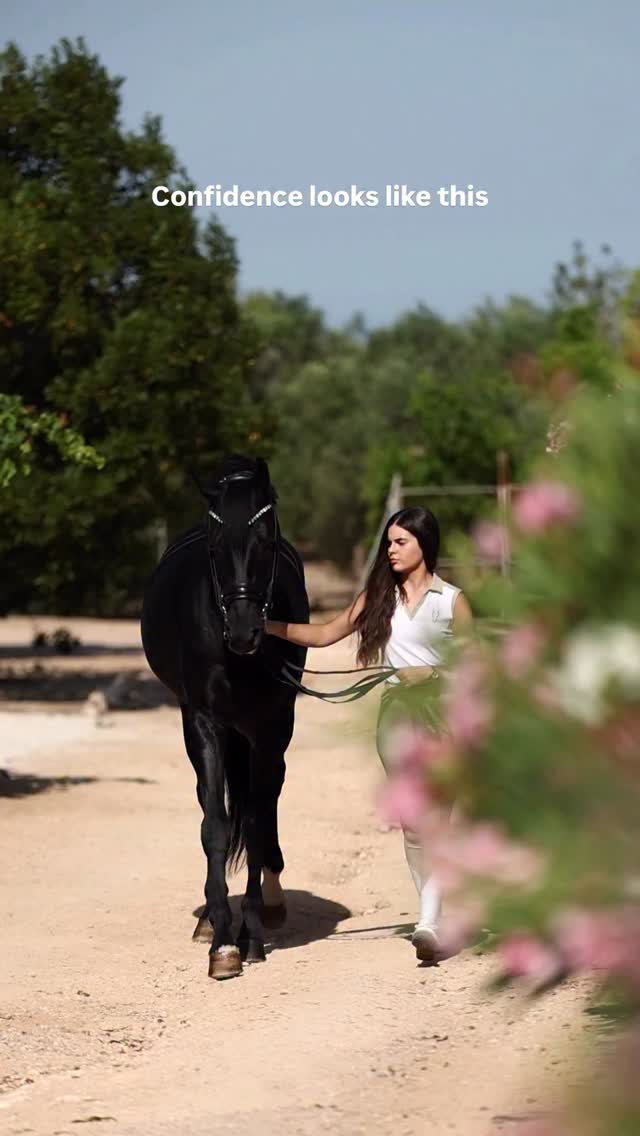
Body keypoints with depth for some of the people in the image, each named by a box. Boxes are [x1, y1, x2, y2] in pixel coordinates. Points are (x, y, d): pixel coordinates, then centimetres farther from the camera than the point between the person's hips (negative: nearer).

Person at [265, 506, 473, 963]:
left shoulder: (451, 600, -1)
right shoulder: (379, 596, 10)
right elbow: (325, 634, 9)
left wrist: (430, 673, -15)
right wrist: (270, 626, -1)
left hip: (442, 714, -4)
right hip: (395, 714, 4)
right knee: (411, 821, 7)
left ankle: (429, 923, -21)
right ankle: (434, 910, 18)